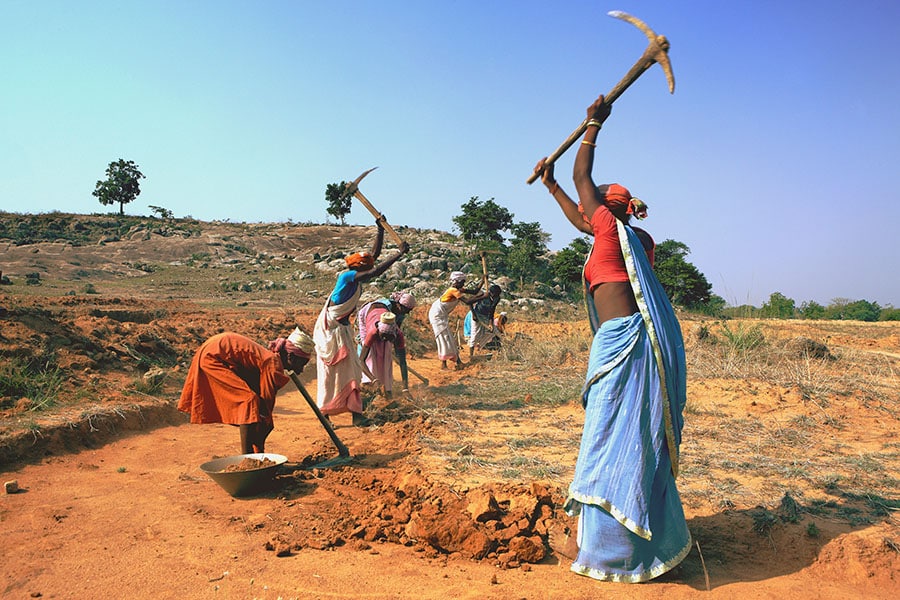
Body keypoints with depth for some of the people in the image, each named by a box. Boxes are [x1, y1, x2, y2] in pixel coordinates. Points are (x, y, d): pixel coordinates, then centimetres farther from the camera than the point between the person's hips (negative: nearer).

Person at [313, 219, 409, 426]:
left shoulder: (356, 277, 5)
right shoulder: (347, 276, -20)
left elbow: (375, 254, 12)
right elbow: (375, 272, -32)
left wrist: (381, 230, 6)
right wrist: (399, 254, -28)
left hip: (343, 328, 9)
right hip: (330, 328, -9)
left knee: (349, 369, 5)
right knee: (329, 372, -4)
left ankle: (356, 412, 6)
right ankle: (324, 414, 4)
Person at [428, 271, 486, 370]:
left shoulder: (458, 289, 4)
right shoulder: (453, 290, -24)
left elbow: (474, 292, 3)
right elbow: (467, 302, -31)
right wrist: (482, 297, -28)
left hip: (442, 315, 10)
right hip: (437, 315, -10)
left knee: (450, 338, 12)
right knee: (444, 338, -8)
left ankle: (457, 361, 18)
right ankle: (444, 364, -2)